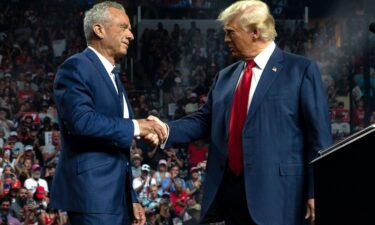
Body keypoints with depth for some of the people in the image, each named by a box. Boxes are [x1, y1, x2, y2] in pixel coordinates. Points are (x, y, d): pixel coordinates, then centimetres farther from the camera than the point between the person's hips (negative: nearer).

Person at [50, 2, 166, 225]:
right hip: (92, 193, -9)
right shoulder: (76, 67, -6)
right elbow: (81, 119, -23)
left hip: (117, 195, 9)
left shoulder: (113, 75, 22)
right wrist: (135, 127, -15)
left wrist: (132, 198, 19)